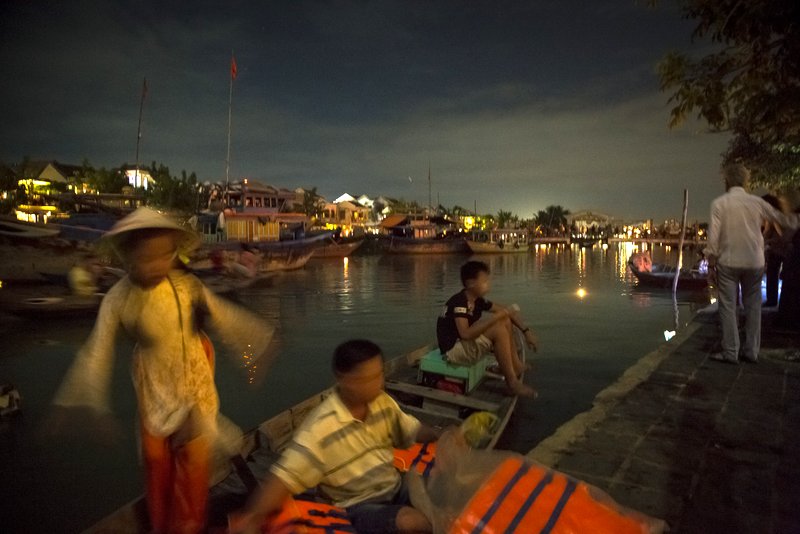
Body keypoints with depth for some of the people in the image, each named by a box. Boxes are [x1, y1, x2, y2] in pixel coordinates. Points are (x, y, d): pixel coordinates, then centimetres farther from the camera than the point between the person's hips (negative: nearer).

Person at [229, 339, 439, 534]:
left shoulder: (383, 402, -5)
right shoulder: (319, 427, -23)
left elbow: (413, 429, 8)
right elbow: (285, 476, -26)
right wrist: (253, 517, -41)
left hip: (396, 489, 6)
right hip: (357, 507, -5)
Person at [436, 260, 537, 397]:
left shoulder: (477, 300, 4)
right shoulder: (459, 302, -22)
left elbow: (508, 311, 10)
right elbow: (465, 334, -35)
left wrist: (527, 331, 1)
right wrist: (495, 317, -29)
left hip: (469, 343, 9)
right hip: (453, 349, -9)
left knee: (505, 321, 4)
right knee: (499, 330, -24)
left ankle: (515, 365, 7)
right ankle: (512, 382, -16)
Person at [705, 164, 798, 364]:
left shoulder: (719, 203, -5)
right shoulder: (757, 202, 3)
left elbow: (713, 236, -9)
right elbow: (781, 218, 17)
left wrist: (711, 265, -3)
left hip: (728, 263, -3)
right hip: (754, 263, 3)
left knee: (728, 307, 3)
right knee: (753, 307, 13)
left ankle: (730, 352, 3)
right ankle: (751, 351, 17)